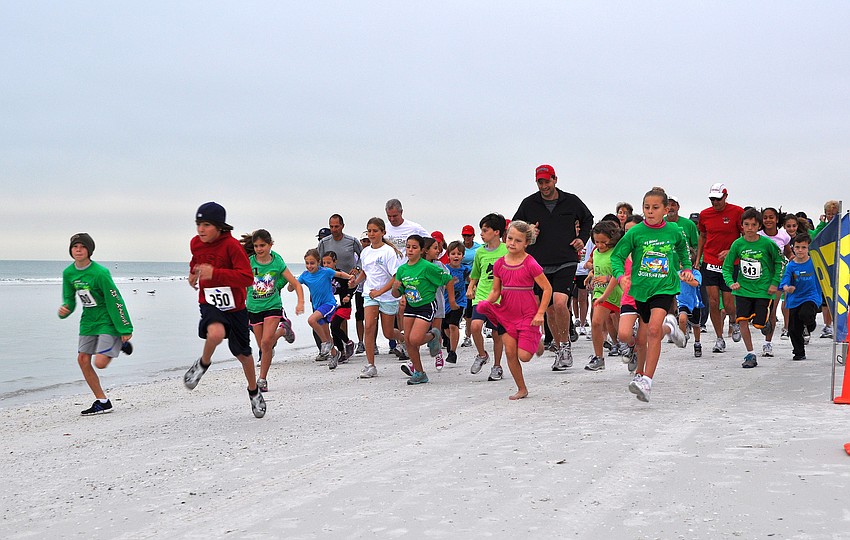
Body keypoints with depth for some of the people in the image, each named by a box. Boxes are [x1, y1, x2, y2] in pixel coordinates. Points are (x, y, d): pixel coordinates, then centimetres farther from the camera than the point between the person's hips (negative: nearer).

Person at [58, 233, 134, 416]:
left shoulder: (100, 273, -22)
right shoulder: (68, 273, -1)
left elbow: (115, 301, -19)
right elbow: (69, 299, 9)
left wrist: (125, 330, -17)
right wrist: (65, 309, -16)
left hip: (108, 321, -7)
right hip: (88, 321, 7)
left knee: (100, 363, -15)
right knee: (83, 360, 1)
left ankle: (122, 344, 17)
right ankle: (102, 402, 13)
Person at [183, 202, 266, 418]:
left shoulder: (232, 245, -19)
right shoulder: (195, 244, 0)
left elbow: (247, 278, -27)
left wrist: (215, 273, -33)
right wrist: (193, 273, 14)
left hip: (235, 306, -2)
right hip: (210, 304, 2)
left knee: (242, 352, 12)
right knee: (216, 333, -33)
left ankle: (254, 391, 38)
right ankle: (203, 363, -2)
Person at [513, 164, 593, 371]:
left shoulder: (571, 201, 3)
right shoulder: (529, 203, 4)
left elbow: (588, 219, 22)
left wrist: (582, 238, 8)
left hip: (566, 262, -3)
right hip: (540, 264, 3)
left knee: (560, 302, -22)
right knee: (549, 309, 7)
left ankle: (566, 344, -4)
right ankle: (561, 350, 21)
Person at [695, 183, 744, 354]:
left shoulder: (737, 212, -5)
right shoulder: (704, 214, 5)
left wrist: (731, 251, -14)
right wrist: (697, 259, 14)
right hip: (709, 263, 3)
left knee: (728, 304, -2)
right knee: (713, 302, -3)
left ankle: (734, 322, 33)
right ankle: (719, 339, 10)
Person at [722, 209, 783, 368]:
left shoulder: (767, 243, -10)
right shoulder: (737, 244, -5)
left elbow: (779, 262, 5)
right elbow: (727, 266, 3)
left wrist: (775, 283, 0)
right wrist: (731, 282, -14)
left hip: (763, 289, -2)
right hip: (743, 289, 2)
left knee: (759, 324, -4)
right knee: (742, 320, -11)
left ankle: (766, 321, 35)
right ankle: (750, 355, 4)